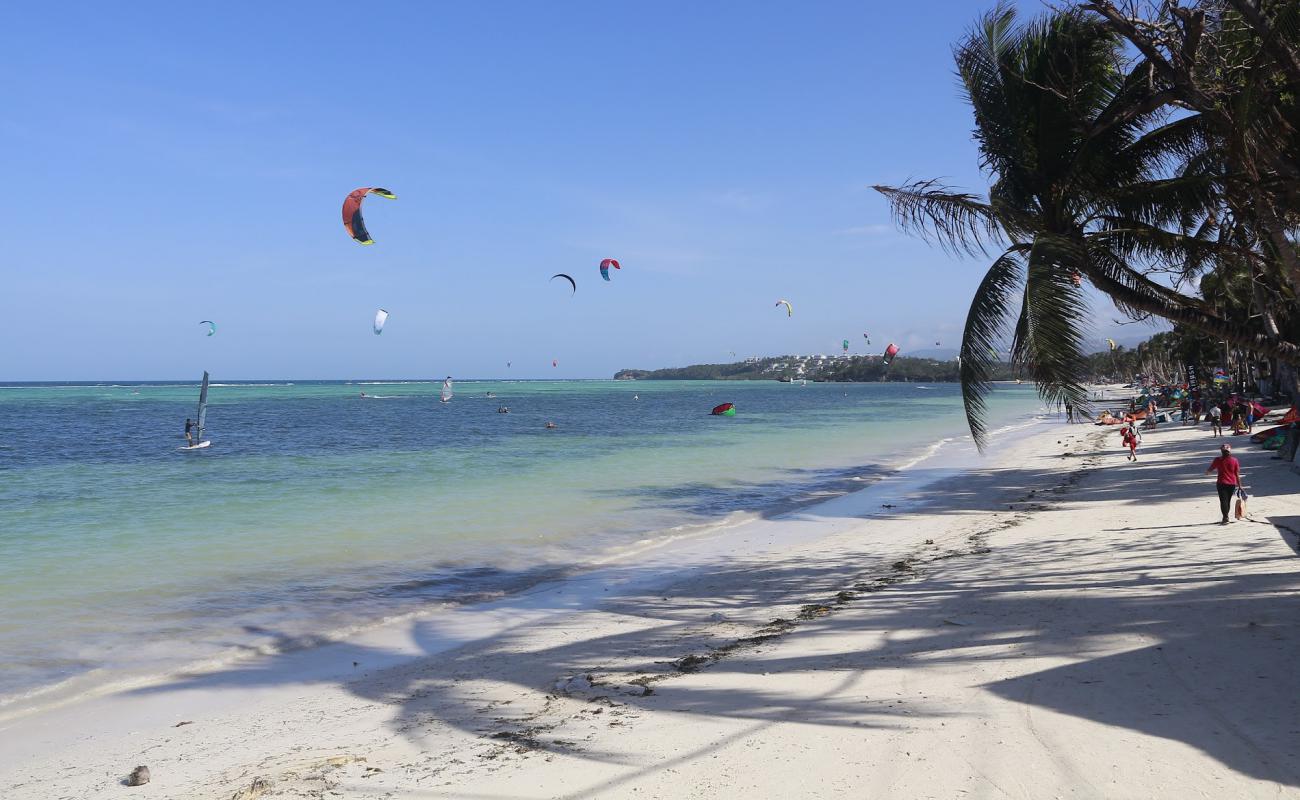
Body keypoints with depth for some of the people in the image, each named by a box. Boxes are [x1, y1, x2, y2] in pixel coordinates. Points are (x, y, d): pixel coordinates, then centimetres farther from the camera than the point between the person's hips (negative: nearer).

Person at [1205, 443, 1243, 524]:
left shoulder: (1218, 460, -8)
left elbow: (1210, 469, 4)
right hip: (1232, 483, 3)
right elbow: (1237, 474, -1)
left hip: (1221, 483, -3)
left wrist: (1207, 472, 27)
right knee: (1228, 500, 16)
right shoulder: (1234, 460, -4)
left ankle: (1225, 518, -9)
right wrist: (1239, 485, 5)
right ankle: (1226, 517, 27)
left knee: (1223, 501, -1)